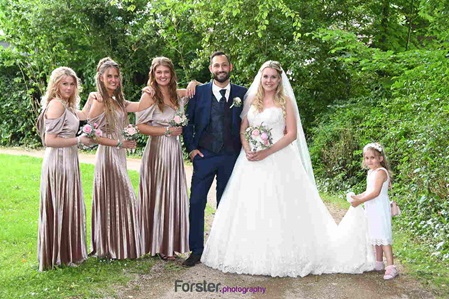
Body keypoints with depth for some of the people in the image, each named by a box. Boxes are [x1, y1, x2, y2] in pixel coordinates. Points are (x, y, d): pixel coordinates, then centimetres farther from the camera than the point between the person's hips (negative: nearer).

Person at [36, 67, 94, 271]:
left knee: (68, 207, 16)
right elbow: (49, 140, -23)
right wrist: (79, 141, -15)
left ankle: (66, 252, 28)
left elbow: (84, 115, 32)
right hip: (58, 162, -10)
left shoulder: (66, 105, 13)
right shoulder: (56, 104, -16)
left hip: (67, 162, 10)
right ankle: (58, 256, 14)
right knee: (60, 208, 1)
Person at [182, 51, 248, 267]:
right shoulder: (199, 92, 3)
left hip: (231, 157, 1)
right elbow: (188, 121, 6)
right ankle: (196, 250, 7)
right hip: (204, 156, 0)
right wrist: (191, 148, -2)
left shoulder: (242, 93, 4)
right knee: (196, 202, -4)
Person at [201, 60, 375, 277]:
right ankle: (248, 254, 15)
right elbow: (243, 129, 11)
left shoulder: (285, 101, 2)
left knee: (277, 208, -4)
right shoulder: (252, 100, 13)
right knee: (249, 207, 4)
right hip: (251, 161, 4)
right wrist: (247, 150, -9)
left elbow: (292, 133, -6)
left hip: (277, 161, -4)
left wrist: (267, 152, -16)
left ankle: (280, 256, 7)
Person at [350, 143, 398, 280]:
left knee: (383, 236, -12)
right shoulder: (371, 172, 14)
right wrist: (358, 196, 6)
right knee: (376, 236, 17)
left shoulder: (380, 172, -17)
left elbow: (376, 192, -27)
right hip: (373, 210, 10)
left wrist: (360, 201, -26)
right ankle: (379, 263, 29)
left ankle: (391, 267, -11)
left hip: (380, 209, -10)